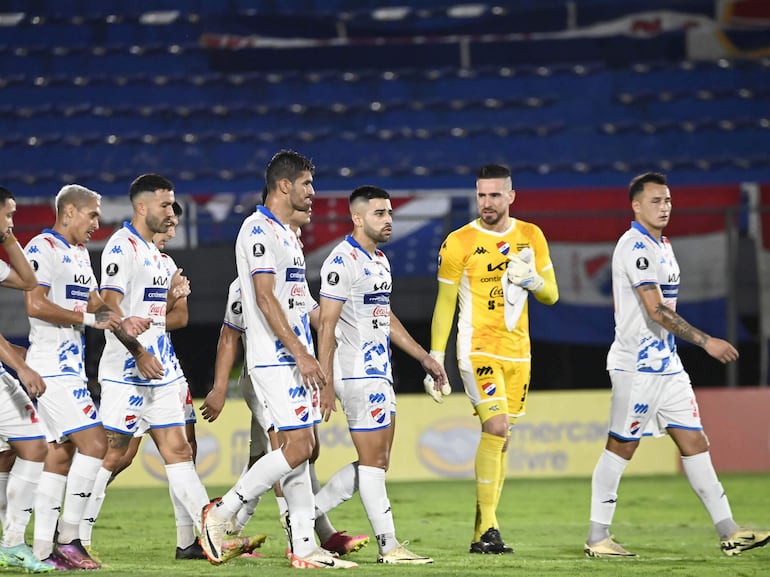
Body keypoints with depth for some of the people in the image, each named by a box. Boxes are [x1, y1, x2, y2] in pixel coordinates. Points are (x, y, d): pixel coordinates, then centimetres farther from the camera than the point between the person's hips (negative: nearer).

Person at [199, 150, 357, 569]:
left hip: (293, 357, 10)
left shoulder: (285, 233, 19)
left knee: (301, 446, 6)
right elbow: (265, 298, -19)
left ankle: (304, 547, 6)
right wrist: (301, 354, -22)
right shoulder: (259, 229, -12)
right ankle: (222, 513, -4)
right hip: (274, 357, -10)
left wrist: (306, 355, 19)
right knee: (297, 447, -14)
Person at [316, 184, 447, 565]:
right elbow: (327, 324, -16)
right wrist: (325, 383, -21)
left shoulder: (380, 260, 17)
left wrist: (424, 357, 24)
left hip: (379, 372, 10)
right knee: (373, 460, -6)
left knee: (378, 461, 9)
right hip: (358, 373, -10)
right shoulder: (343, 261, -13)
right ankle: (389, 547, -4)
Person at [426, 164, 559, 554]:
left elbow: (551, 295, 10)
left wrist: (531, 279, -13)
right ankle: (487, 528, -17)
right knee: (496, 427, -20)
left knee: (500, 440, 6)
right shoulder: (460, 243, -5)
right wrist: (435, 361, -7)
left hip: (518, 351, 5)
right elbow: (444, 305, -2)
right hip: (478, 349, -5)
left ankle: (482, 534, 11)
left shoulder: (531, 237, 7)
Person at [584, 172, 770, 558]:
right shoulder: (636, 247, -15)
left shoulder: (661, 246, 16)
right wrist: (705, 341, -24)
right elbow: (656, 310, -23)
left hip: (667, 364, 9)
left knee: (694, 442, 4)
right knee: (622, 446, -2)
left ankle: (728, 533, 1)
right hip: (637, 366, -9)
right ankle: (597, 538, 5)